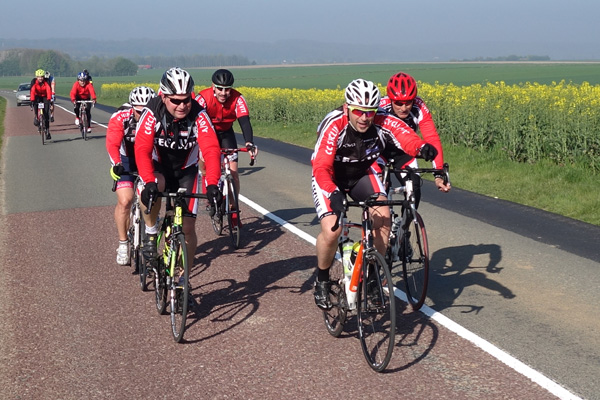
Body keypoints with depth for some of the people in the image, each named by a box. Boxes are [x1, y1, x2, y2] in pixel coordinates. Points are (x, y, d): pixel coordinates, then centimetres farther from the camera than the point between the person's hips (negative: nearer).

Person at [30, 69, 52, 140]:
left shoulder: (46, 82, -22)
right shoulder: (34, 82, -20)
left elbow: (49, 90, -34)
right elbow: (32, 91, -31)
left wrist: (49, 99, -49)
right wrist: (32, 100, -44)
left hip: (45, 97, -1)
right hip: (37, 96, 1)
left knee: (46, 114, -9)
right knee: (35, 104, -36)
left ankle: (47, 131, -3)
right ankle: (35, 118, -19)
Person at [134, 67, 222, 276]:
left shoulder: (199, 115, -25)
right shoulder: (152, 113, -26)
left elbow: (211, 150, -35)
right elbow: (142, 150, -35)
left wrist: (212, 183, -50)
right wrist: (149, 182, -51)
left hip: (186, 170, 1)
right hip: (159, 166, -1)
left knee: (188, 227, -4)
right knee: (152, 189, -37)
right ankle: (151, 231, -10)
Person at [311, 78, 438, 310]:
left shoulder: (383, 123, -25)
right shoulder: (334, 126, -34)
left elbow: (406, 137, -41)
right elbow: (320, 168, -40)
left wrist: (422, 148, -65)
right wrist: (333, 193, -58)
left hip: (361, 175, 3)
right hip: (330, 179, -3)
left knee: (383, 216, -21)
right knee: (331, 230, -22)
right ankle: (322, 282, 5)